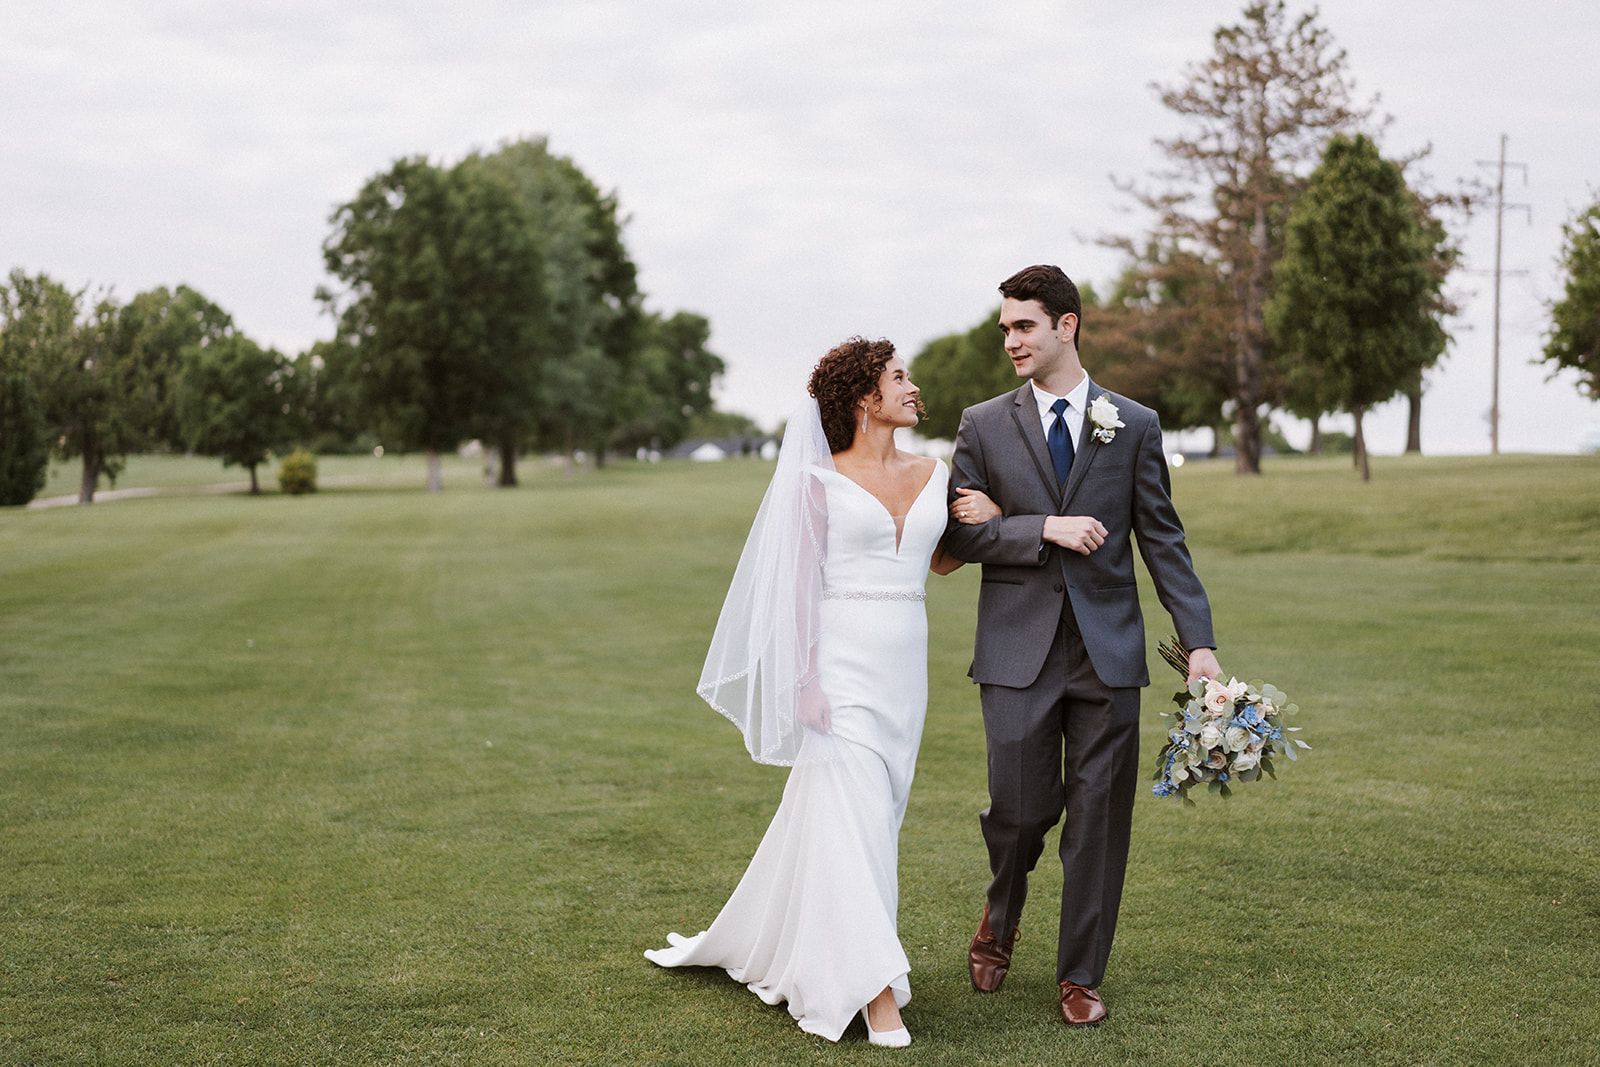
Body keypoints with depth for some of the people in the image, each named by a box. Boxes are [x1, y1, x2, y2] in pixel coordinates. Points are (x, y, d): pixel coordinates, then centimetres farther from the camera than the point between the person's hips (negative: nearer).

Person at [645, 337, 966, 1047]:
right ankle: (874, 988, -6)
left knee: (875, 811, 11)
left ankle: (770, 941, 29)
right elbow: (799, 583, -3)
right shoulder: (820, 480, -3)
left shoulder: (934, 475, 10)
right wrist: (805, 678, -10)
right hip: (842, 660, -5)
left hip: (905, 662, 6)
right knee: (852, 813, -8)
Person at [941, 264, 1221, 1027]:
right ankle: (1000, 917, 33)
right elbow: (958, 534, 0)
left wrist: (1198, 641, -4)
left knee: (1098, 815, 4)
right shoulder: (984, 425, 5)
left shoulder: (1134, 426, 5)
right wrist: (1043, 528, -14)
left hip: (1107, 649, 1)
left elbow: (1162, 540, 4)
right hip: (1018, 651, -1)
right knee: (1021, 807, 0)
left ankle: (1080, 976, 18)